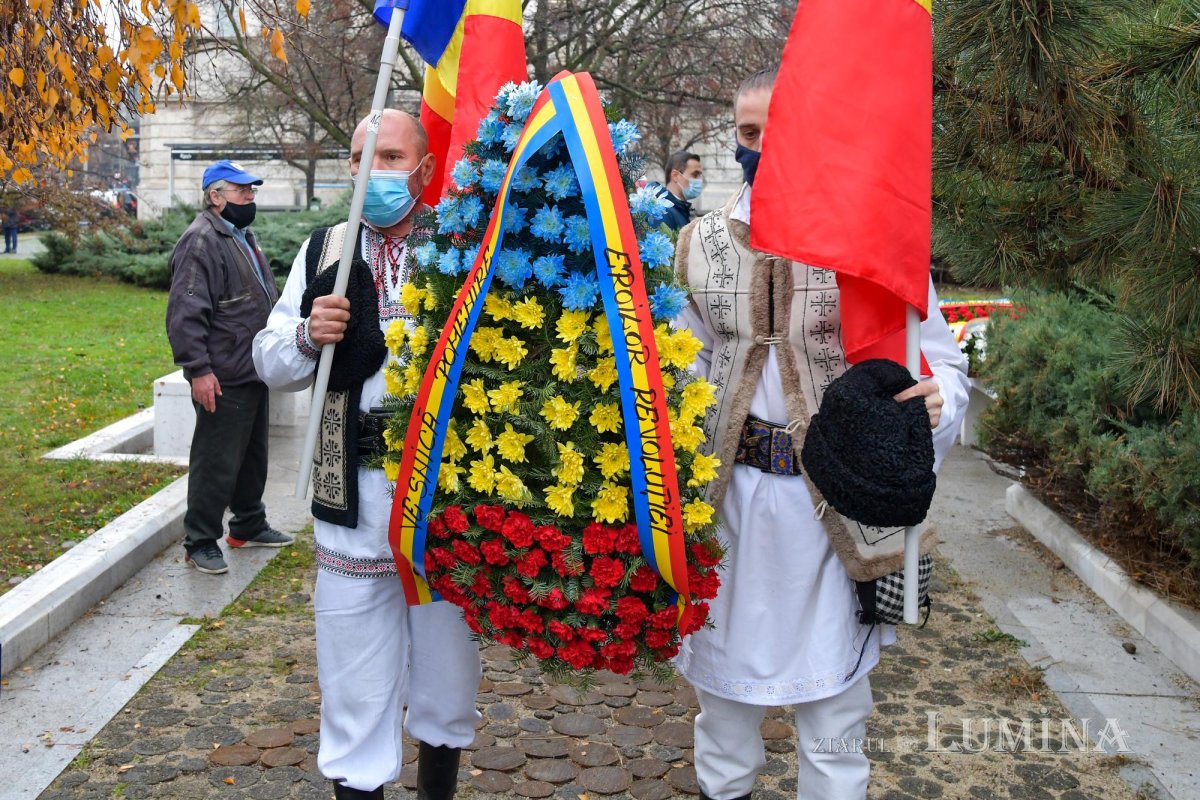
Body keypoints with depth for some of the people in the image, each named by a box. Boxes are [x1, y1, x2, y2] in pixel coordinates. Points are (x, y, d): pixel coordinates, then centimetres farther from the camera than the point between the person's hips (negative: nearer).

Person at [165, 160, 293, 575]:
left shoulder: (243, 236, 17)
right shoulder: (202, 241, -15)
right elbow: (186, 312, -22)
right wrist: (199, 369, -25)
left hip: (253, 373, 10)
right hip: (223, 380, -10)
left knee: (253, 456, 19)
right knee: (217, 463, -3)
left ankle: (248, 526, 34)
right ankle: (200, 542, 9)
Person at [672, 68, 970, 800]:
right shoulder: (702, 244, 3)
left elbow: (941, 361, -3)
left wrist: (934, 399, -25)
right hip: (727, 488, 3)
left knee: (833, 694, 9)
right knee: (724, 678, 19)